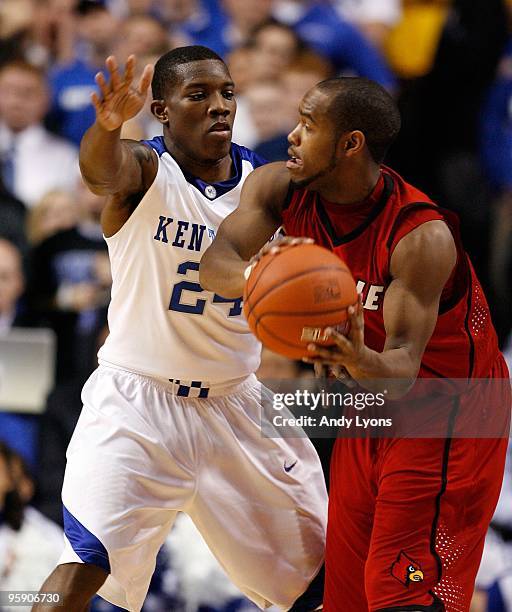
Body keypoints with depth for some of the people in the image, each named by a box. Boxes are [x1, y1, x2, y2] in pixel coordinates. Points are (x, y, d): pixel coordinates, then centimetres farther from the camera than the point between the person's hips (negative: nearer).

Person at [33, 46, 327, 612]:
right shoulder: (146, 169, -14)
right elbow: (102, 171, -38)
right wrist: (107, 125, -63)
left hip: (236, 402, 5)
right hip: (139, 398, -5)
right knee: (85, 565, -23)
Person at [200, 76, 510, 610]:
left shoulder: (422, 235, -28)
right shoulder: (281, 190, -10)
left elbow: (403, 370, -32)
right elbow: (212, 266, -24)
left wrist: (361, 361, -56)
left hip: (449, 416, -7)